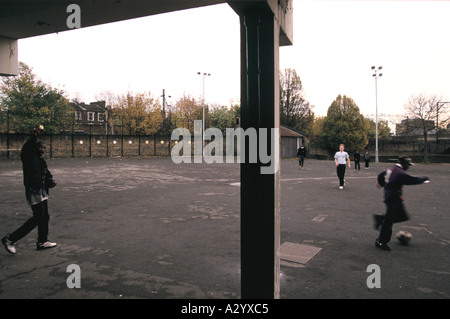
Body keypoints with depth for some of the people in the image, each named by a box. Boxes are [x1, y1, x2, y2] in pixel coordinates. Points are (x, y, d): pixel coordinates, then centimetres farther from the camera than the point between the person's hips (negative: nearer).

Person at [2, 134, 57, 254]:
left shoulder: (42, 161, 16)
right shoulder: (30, 157, -8)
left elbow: (47, 174, 16)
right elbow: (25, 149, -30)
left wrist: (50, 182, -6)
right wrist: (34, 137, -45)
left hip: (42, 191, 9)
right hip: (33, 191, -9)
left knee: (44, 216, 14)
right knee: (38, 217, -9)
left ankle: (42, 241, 27)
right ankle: (10, 239, 1)